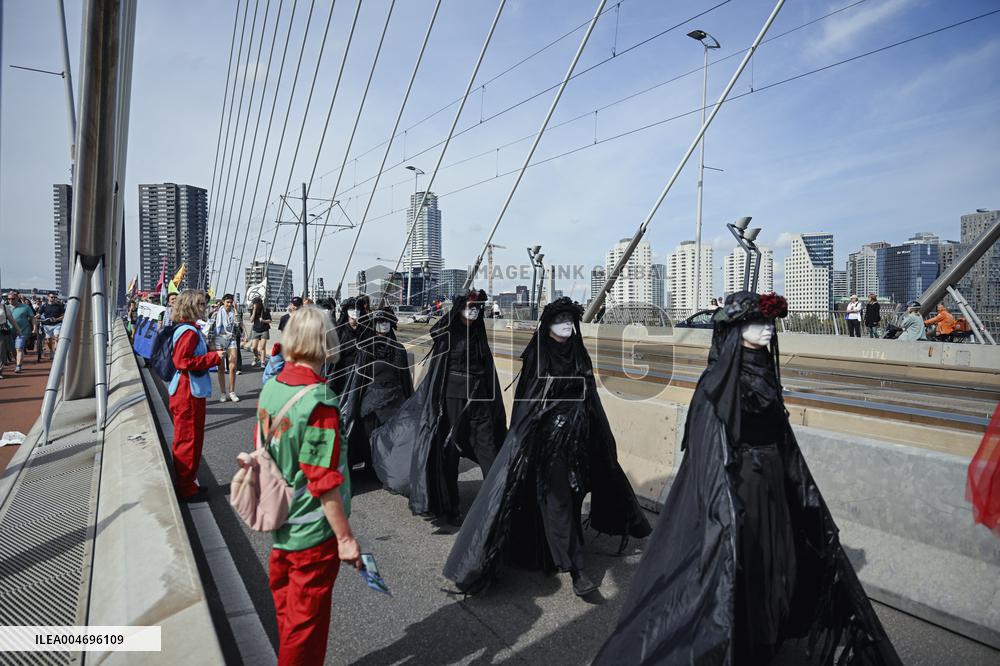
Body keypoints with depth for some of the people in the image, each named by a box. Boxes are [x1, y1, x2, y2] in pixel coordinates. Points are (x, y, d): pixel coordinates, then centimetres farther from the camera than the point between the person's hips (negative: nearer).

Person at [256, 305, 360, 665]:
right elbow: (325, 481, -25)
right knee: (306, 621, 12)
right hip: (313, 532, -7)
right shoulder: (319, 401, -26)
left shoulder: (270, 388, -3)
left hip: (279, 526, 7)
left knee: (287, 609, 25)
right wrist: (346, 537, -16)